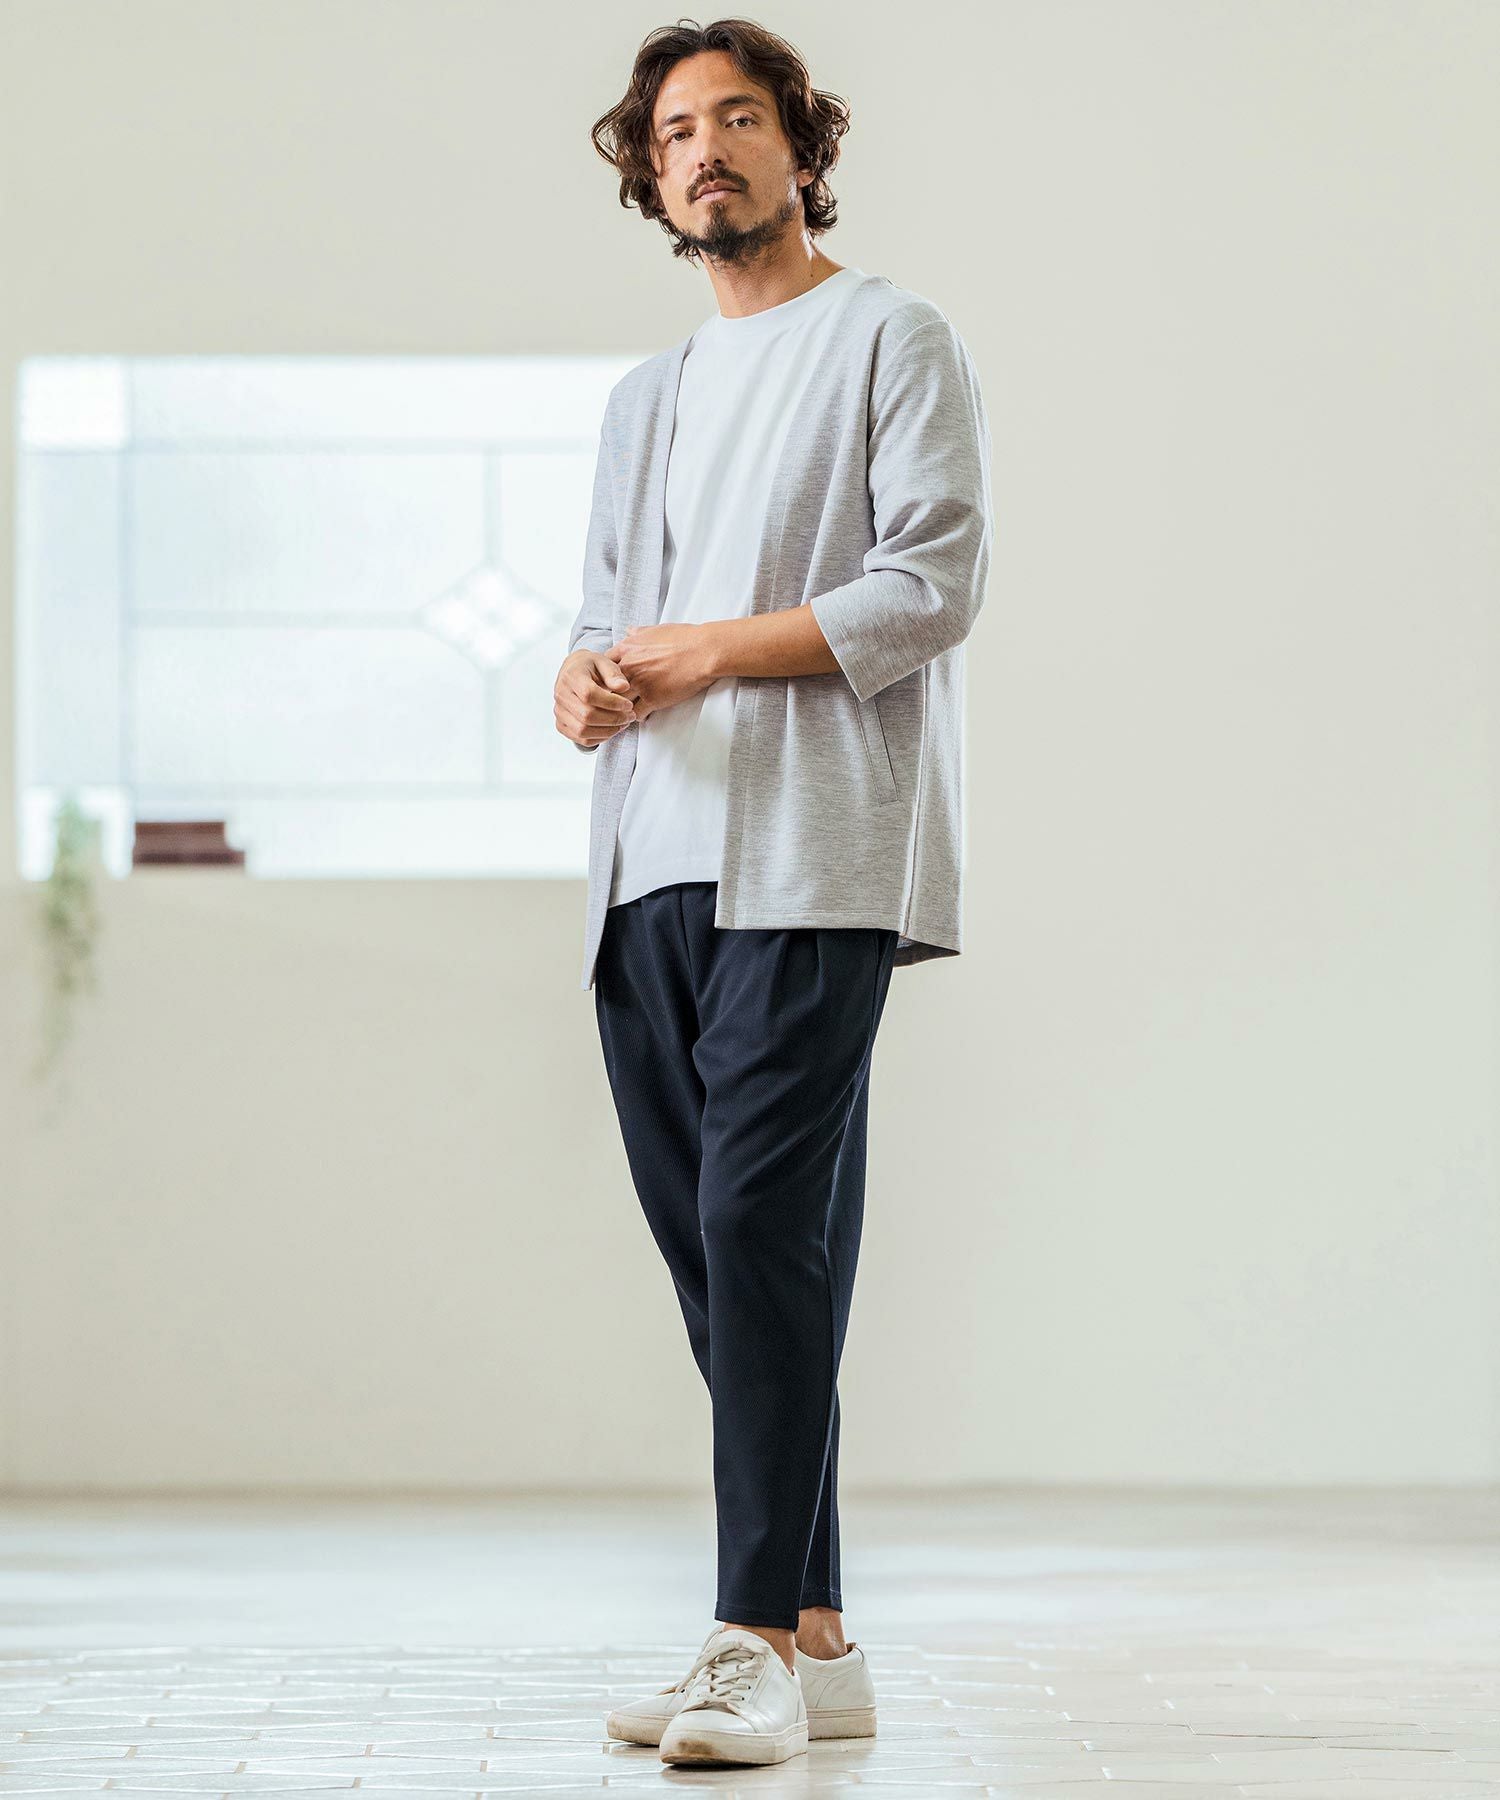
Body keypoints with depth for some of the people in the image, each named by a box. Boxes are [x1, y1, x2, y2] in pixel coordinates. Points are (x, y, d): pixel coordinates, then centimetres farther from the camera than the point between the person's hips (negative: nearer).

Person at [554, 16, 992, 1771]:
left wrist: (707, 650, -11)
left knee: (761, 1213, -18)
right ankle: (814, 1639, 7)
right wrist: (586, 679, 0)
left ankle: (762, 1641, -20)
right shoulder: (645, 397, 27)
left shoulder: (892, 339, 6)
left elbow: (932, 584, -5)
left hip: (812, 851, -7)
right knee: (705, 1234, 2)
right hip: (651, 863, 7)